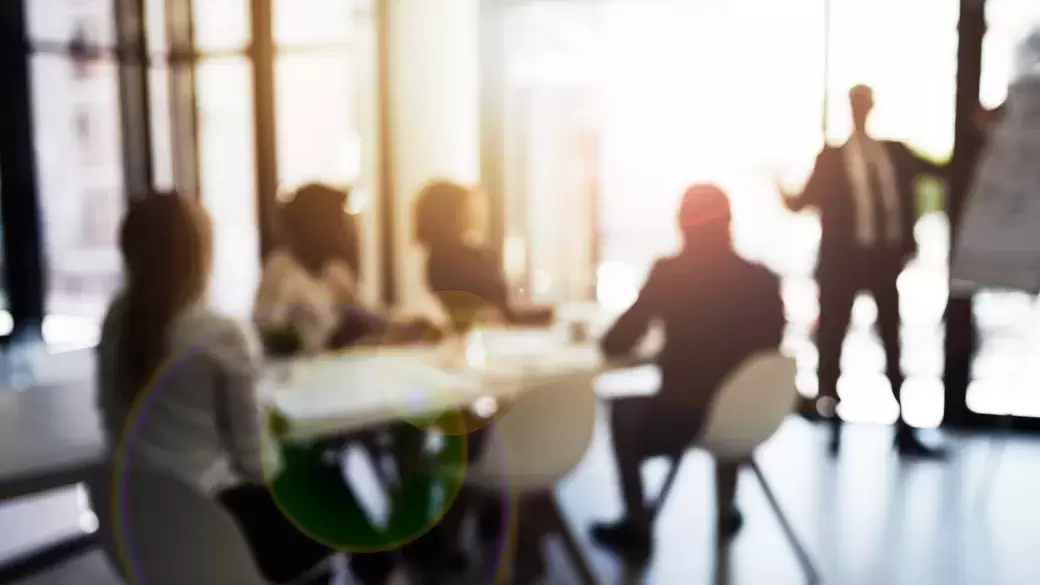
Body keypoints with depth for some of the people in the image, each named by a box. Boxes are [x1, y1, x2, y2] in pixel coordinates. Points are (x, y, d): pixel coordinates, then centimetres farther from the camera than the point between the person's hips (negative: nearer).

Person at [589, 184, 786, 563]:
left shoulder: (668, 273, -11)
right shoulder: (764, 280, -2)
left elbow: (615, 345, -9)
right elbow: (766, 350, 11)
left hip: (681, 420, -4)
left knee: (623, 409, 27)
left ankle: (637, 528, 27)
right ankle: (726, 513, 43)